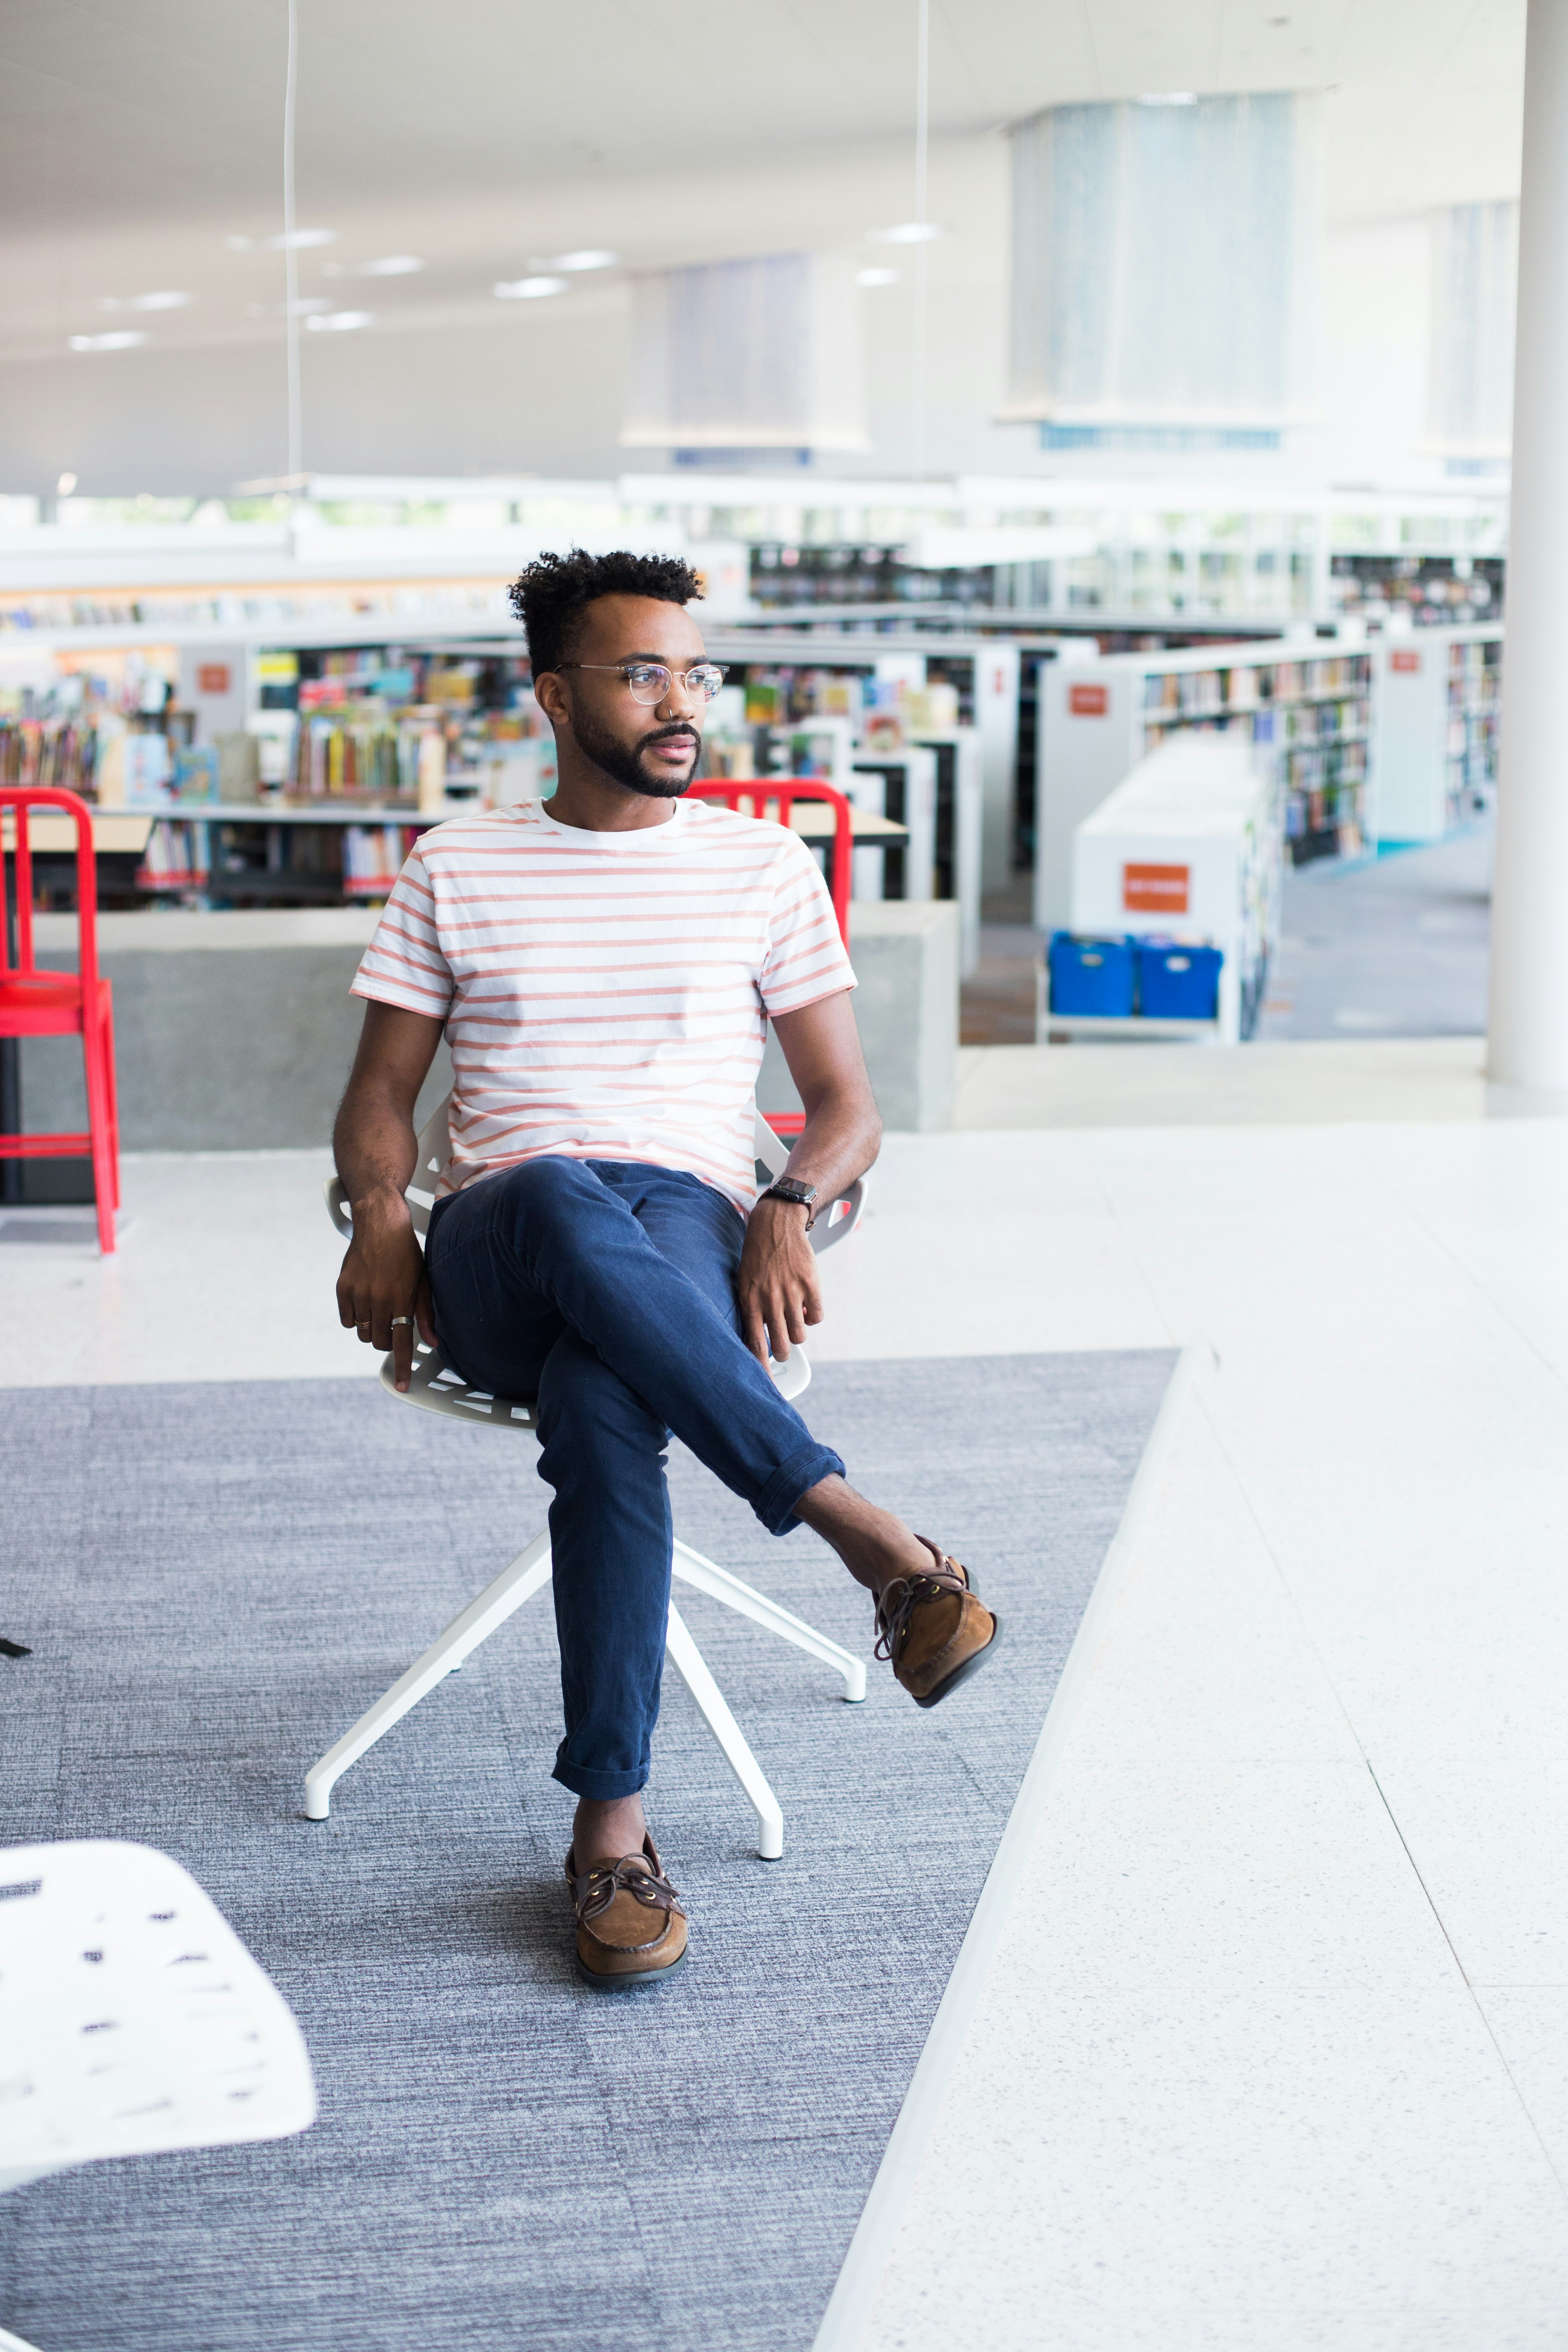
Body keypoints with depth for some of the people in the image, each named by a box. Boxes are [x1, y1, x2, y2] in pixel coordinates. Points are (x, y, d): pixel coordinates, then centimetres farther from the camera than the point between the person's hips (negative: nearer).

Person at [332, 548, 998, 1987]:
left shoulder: (765, 866, 14)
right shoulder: (457, 868, 15)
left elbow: (847, 1104, 13)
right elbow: (382, 1093, 14)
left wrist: (787, 1209, -10)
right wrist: (380, 1213, -9)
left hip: (685, 1228, 0)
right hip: (496, 1258, 0)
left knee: (603, 1395, -39)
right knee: (563, 1202, -41)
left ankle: (613, 1827, -35)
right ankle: (873, 1540, -41)